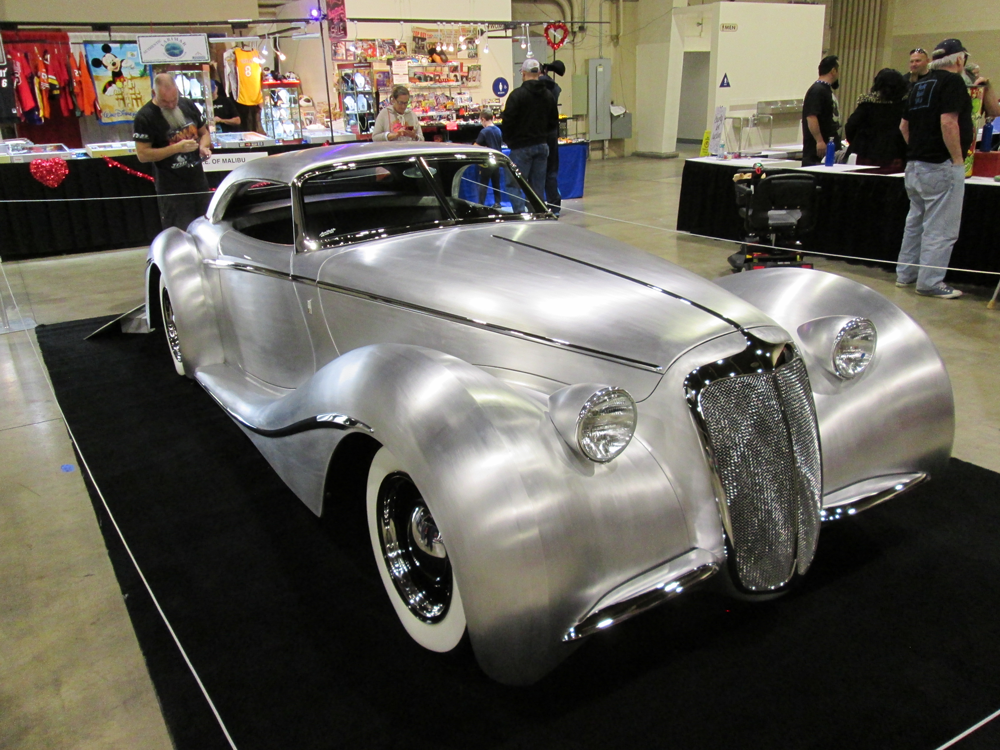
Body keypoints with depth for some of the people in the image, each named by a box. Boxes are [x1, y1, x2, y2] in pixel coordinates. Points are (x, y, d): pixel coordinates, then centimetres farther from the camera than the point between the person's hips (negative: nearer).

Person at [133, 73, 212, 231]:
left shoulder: (188, 105, 5)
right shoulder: (145, 117, -11)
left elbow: (204, 132, 17)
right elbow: (143, 155, -14)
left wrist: (203, 147, -7)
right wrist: (177, 148, -23)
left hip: (199, 182, 5)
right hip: (172, 190, -5)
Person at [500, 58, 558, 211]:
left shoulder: (517, 94, -12)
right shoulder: (548, 95, 8)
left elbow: (507, 122, -13)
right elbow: (554, 123, 13)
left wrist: (509, 140, 2)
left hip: (521, 147, -6)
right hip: (542, 145, 6)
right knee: (538, 187, 11)